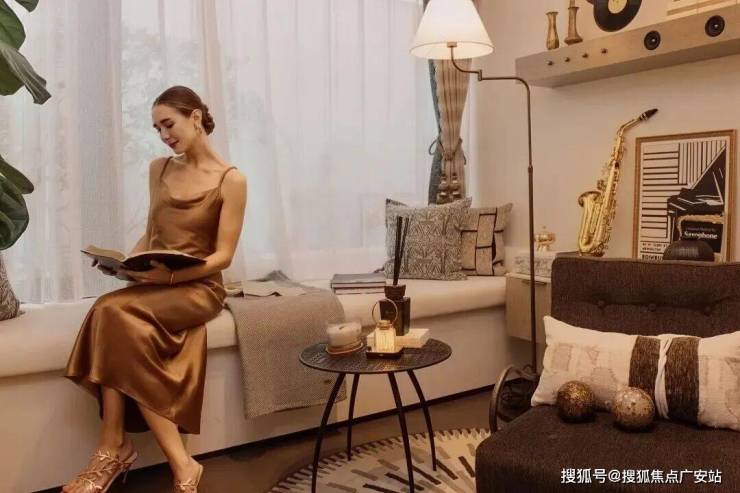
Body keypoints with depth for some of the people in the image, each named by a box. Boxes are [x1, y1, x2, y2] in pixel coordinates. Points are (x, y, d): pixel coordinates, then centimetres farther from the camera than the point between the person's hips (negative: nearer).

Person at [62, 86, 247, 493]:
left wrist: (171, 275, -23)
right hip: (152, 285, 5)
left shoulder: (231, 180, -4)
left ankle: (114, 448, -21)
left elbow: (223, 255, -9)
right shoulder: (158, 169, 14)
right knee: (128, 329, -31)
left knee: (114, 311, -31)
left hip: (200, 287, -5)